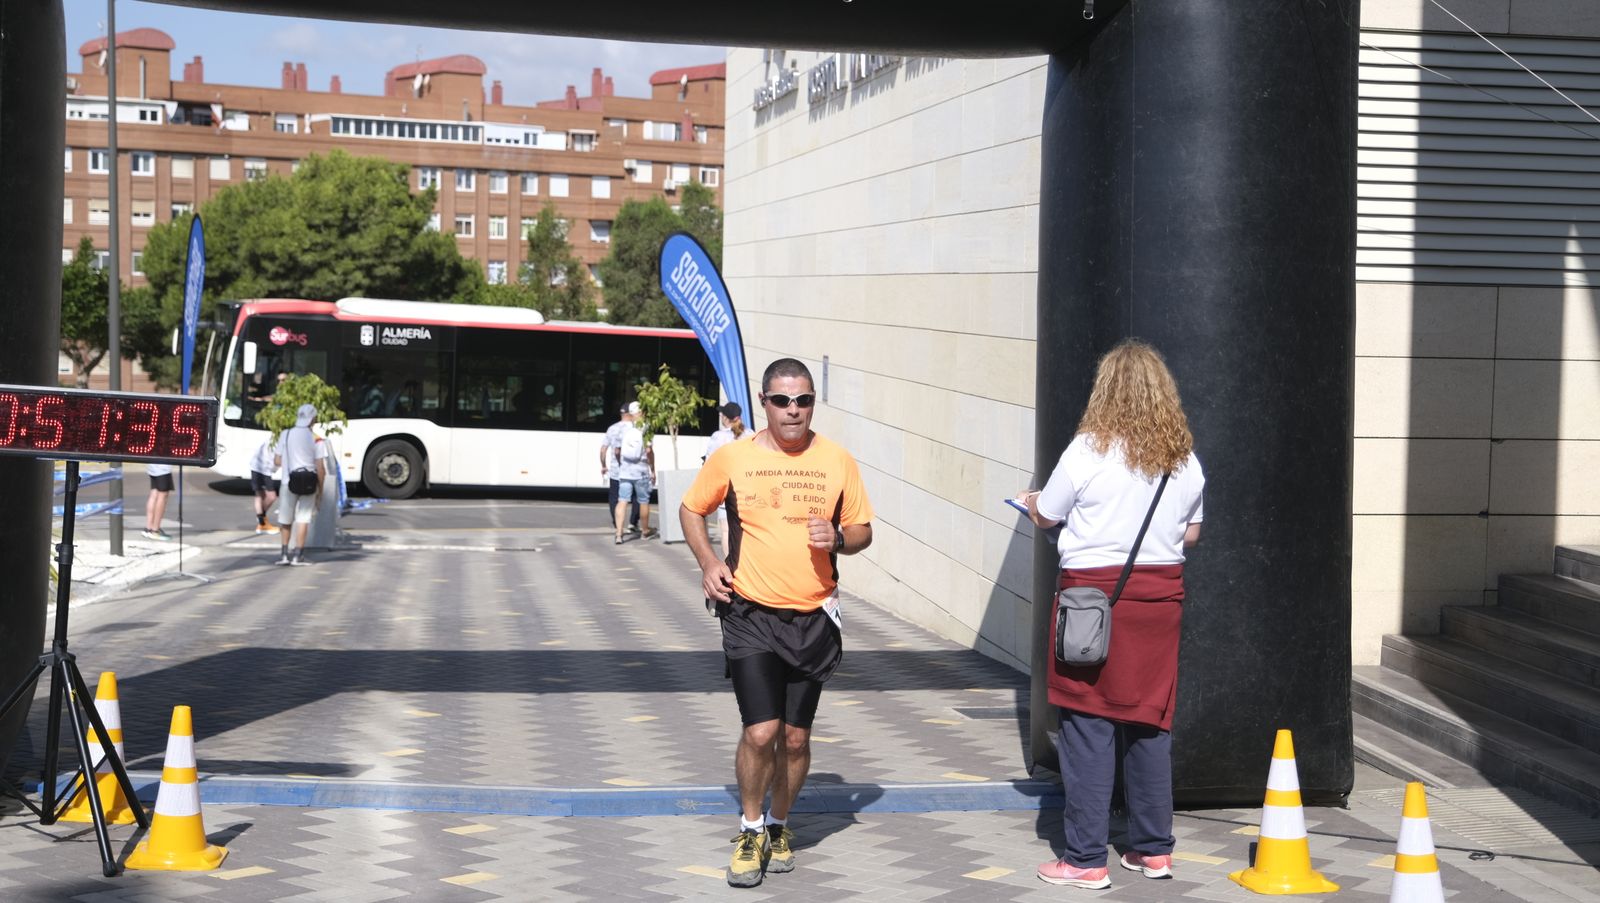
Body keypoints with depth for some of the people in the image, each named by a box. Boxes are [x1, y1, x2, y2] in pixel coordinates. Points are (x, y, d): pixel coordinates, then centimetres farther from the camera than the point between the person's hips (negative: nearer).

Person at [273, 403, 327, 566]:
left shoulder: (286, 435, -1)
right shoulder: (316, 439, -7)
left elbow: (277, 461, 1)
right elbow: (320, 468, -8)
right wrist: (320, 488, 4)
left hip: (289, 482, 1)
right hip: (308, 484, -1)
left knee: (285, 519, 15)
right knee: (303, 518, 5)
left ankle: (284, 553, 18)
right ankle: (298, 555, 2)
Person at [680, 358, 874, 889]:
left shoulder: (837, 461, 1)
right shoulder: (732, 458, -2)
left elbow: (863, 531, 10)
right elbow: (691, 510, 12)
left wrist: (839, 538, -13)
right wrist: (707, 562, -3)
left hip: (813, 619, 2)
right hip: (750, 614, -2)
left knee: (795, 736, 8)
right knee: (761, 730, -12)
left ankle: (780, 826, 31)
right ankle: (750, 830, 11)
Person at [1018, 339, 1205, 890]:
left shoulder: (1088, 450, -10)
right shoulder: (1184, 459, 4)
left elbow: (1045, 516, 0)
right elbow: (1191, 532, 13)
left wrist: (1030, 500, 22)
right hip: (1160, 592, 5)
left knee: (1088, 723, 0)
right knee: (1149, 721, 13)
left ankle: (1086, 860, 2)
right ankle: (1153, 849, 19)